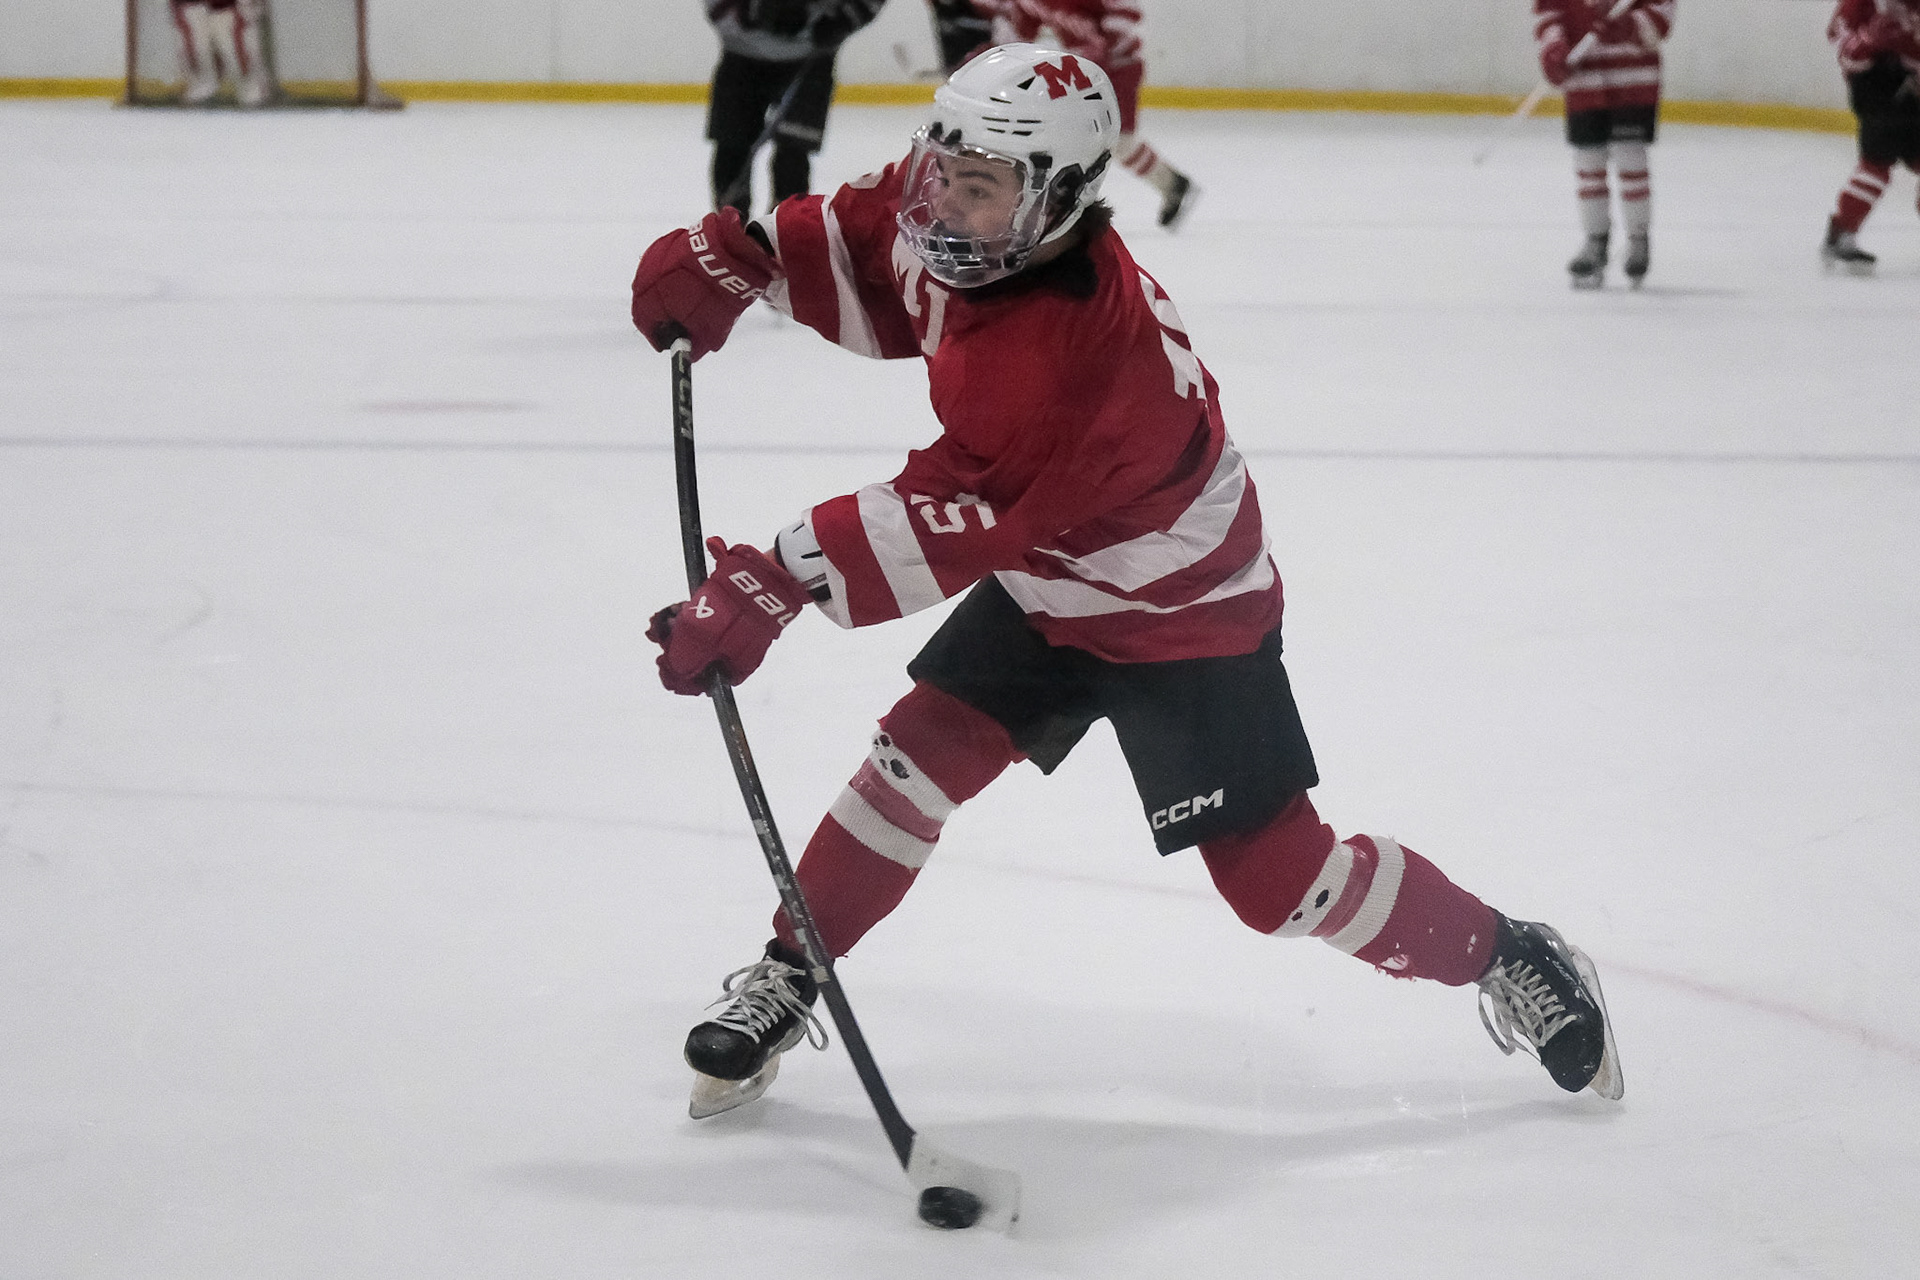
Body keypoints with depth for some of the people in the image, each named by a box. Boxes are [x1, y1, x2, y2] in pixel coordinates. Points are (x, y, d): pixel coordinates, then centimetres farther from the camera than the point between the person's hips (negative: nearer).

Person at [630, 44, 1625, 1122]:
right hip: (1047, 589, 7)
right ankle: (786, 982, 9)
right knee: (919, 758, -6)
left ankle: (1510, 959, 14)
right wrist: (729, 262, -8)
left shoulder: (1086, 352, -40)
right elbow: (866, 250, 8)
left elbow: (951, 525, -41)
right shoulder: (951, 225, -14)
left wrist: (775, 585, -45)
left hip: (1185, 623, -7)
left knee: (1275, 874, -6)